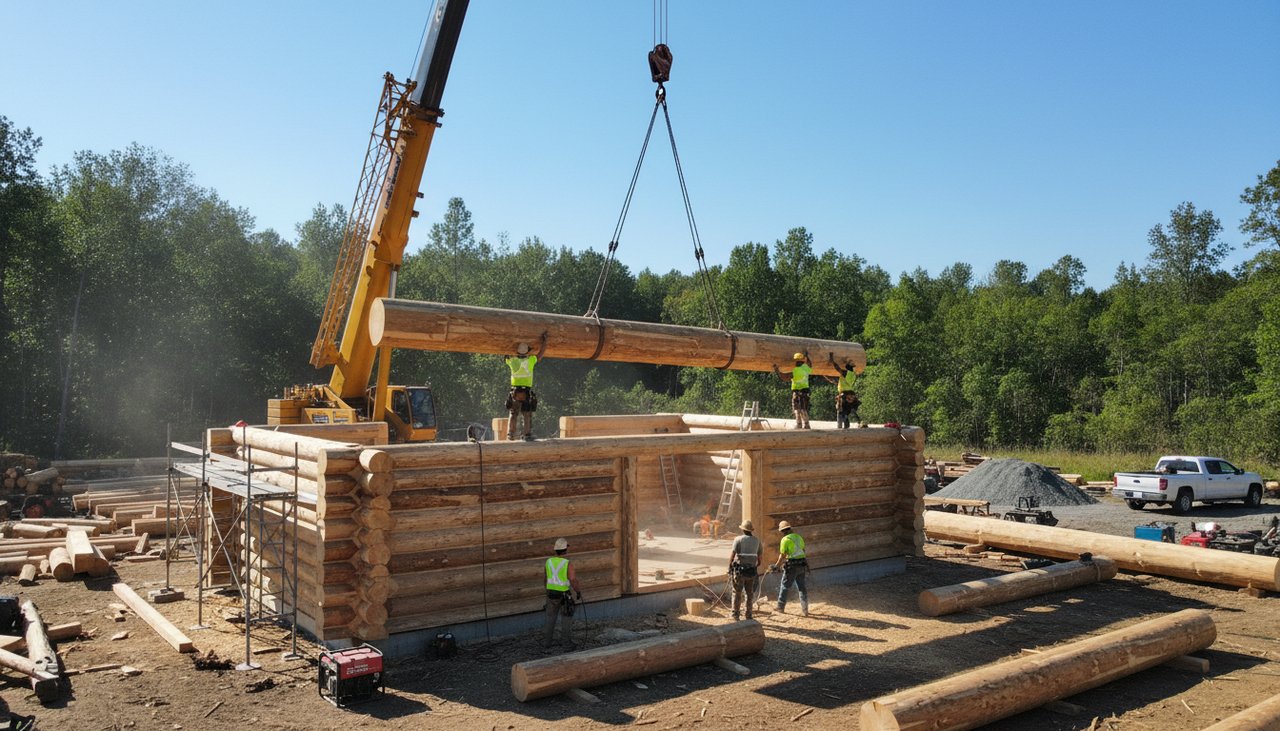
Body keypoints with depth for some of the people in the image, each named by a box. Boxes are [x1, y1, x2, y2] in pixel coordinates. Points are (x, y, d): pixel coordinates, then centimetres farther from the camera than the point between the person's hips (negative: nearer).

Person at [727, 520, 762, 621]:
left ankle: (736, 615, 8)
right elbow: (759, 556, 8)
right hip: (751, 571, 3)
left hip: (739, 571, -3)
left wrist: (729, 567, -6)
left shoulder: (738, 539, -8)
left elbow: (732, 554, -15)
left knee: (737, 593, 7)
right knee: (750, 594, 15)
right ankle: (749, 615, 17)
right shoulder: (757, 540, 5)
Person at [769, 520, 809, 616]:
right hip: (802, 565, 6)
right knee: (801, 587, 11)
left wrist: (776, 566, -3)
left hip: (792, 566, -6)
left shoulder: (785, 539, -11)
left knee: (784, 586, 10)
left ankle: (781, 607, 19)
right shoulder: (798, 537, 10)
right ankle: (805, 610, 10)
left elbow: (782, 556, -12)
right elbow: (803, 551, 15)